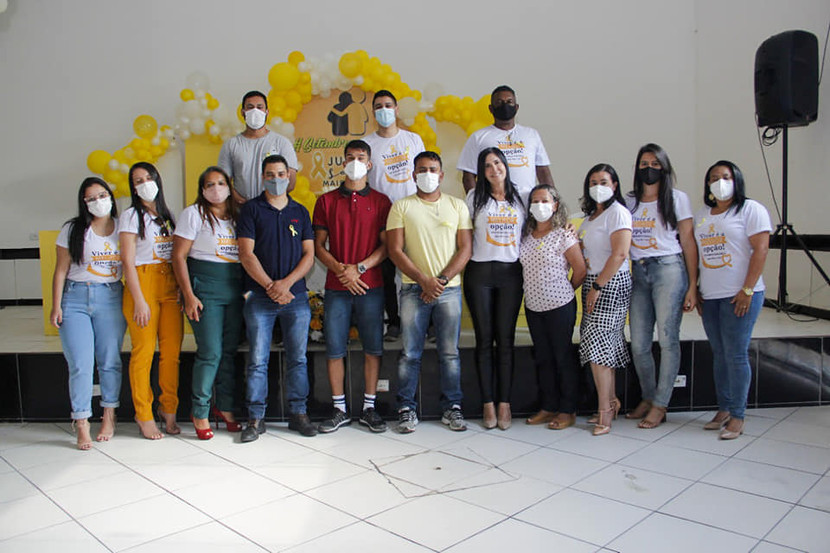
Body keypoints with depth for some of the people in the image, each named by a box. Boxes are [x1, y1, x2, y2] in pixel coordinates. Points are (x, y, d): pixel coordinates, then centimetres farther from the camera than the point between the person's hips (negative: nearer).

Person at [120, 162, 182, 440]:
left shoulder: (167, 215, 18)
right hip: (143, 284, -5)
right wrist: (139, 301, -13)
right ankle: (144, 416, 7)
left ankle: (168, 410, 13)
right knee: (144, 352, -4)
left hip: (170, 285, 5)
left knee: (172, 351, 1)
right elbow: (128, 261, -5)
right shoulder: (131, 215, 2)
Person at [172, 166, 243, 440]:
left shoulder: (237, 215, 15)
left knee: (230, 351, 8)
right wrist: (188, 295, -11)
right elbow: (178, 256, -4)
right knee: (210, 352, -7)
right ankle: (200, 413, 7)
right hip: (205, 288, -5)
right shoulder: (193, 213, 0)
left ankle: (225, 407, 21)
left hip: (235, 289, 5)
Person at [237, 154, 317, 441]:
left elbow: (309, 254, 7)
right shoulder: (251, 210, 5)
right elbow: (246, 253, -3)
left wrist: (287, 282, -9)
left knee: (298, 358, 6)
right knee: (258, 360, 0)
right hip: (259, 297, -2)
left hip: (296, 296, 2)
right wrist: (270, 286, -11)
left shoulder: (300, 212, 13)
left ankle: (298, 413, 16)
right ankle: (255, 418, 9)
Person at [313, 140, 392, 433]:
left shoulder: (381, 201, 8)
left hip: (371, 286, 0)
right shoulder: (326, 201, 10)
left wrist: (359, 268, -11)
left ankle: (369, 408, 15)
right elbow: (318, 246, 6)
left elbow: (386, 246, 2)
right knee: (334, 350, 2)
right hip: (336, 287, 1)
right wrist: (341, 270, -10)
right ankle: (339, 410, 15)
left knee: (373, 348, 3)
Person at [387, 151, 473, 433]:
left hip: (449, 289, 1)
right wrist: (424, 281, -11)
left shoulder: (457, 205, 10)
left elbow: (465, 248, 4)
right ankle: (406, 408, 12)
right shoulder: (401, 207, 5)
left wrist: (442, 279, -9)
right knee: (410, 353, 1)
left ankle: (452, 407, 16)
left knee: (450, 352, 5)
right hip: (414, 289, -1)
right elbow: (395, 250, -2)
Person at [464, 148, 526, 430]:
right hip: (479, 272, -1)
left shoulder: (519, 198, 10)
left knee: (505, 340, 2)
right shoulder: (475, 197, 6)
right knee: (484, 339, 2)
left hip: (511, 272, 1)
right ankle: (488, 403, 9)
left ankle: (505, 403, 8)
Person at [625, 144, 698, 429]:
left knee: (667, 339, -6)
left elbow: (688, 242, 2)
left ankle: (660, 404, 5)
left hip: (668, 269, -3)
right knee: (638, 344, 2)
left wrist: (692, 286, -4)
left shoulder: (677, 198, 5)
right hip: (638, 273, 4)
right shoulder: (629, 201, 15)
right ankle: (647, 397, 21)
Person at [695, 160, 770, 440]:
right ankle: (723, 410, 19)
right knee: (719, 354, 10)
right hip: (710, 297, 6)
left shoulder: (751, 209, -2)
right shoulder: (701, 215, 16)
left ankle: (737, 416, 4)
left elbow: (760, 249, -10)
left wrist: (747, 290, -16)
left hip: (739, 296, -6)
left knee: (736, 354, -5)